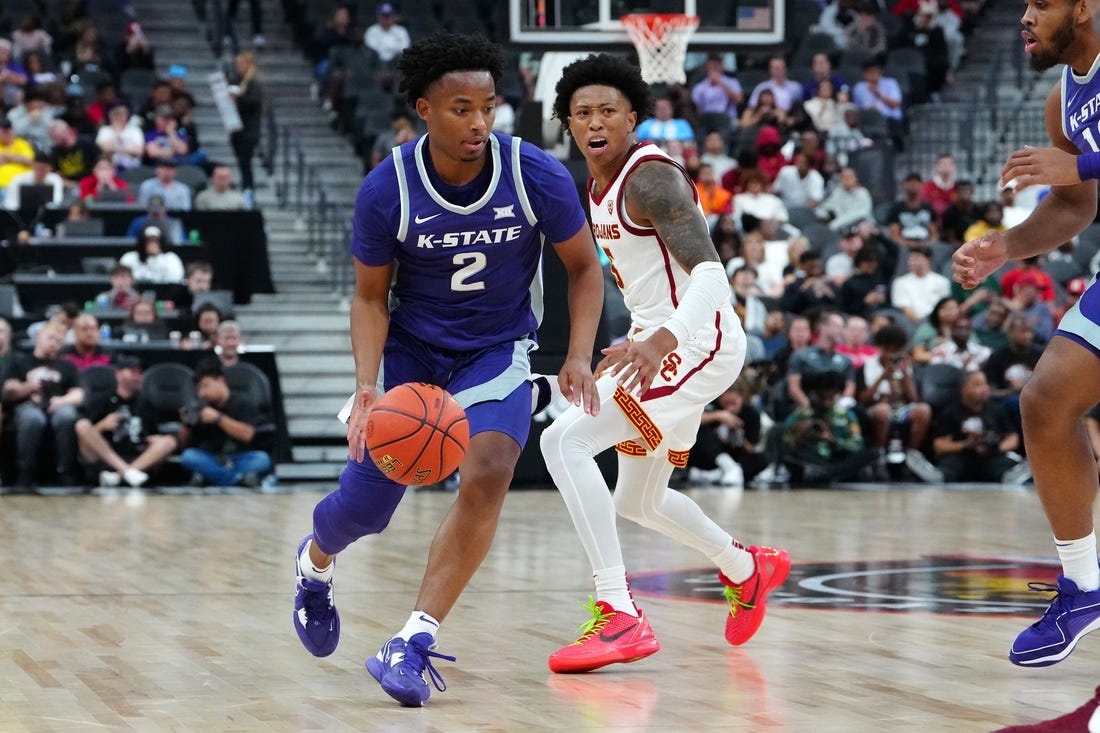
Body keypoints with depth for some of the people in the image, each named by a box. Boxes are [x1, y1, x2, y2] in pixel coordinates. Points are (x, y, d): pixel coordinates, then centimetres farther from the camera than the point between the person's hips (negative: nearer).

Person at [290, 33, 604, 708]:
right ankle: (315, 562, 41)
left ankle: (416, 640, -21)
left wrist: (580, 358, -18)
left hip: (497, 351, 0)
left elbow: (585, 267, -4)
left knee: (488, 473, -27)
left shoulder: (538, 176, -19)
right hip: (412, 347, 0)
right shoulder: (387, 189, -19)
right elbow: (371, 296, -7)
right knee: (364, 504, 2)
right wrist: (368, 386, -23)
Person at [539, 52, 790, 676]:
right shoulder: (601, 187, 12)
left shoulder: (651, 176, -17)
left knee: (565, 440, -25)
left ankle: (621, 617, -29)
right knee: (637, 501, 23)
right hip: (658, 341, 10)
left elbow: (710, 272, -29)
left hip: (696, 340, -10)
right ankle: (749, 568, 47)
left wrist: (662, 338, -45)